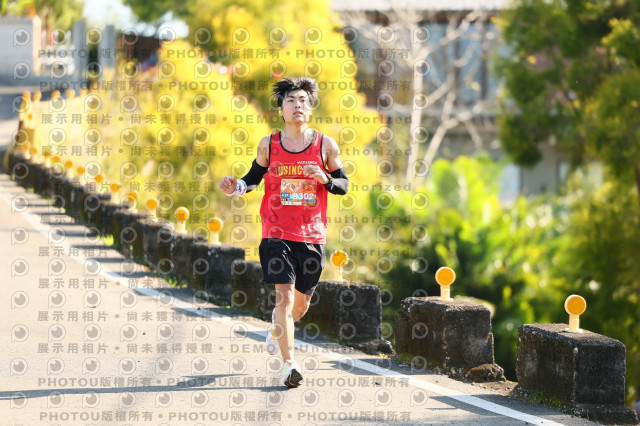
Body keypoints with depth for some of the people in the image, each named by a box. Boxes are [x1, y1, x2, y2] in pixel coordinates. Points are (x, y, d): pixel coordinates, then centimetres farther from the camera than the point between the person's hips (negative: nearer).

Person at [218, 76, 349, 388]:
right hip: (277, 234, -2)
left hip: (312, 236, 2)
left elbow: (343, 185, 9)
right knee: (284, 296, -15)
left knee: (301, 304, 14)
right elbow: (253, 178, 15)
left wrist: (325, 178, -13)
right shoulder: (268, 145, 2)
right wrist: (235, 187, -6)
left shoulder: (326, 145, 1)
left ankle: (276, 330, 48)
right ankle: (289, 364, -15)